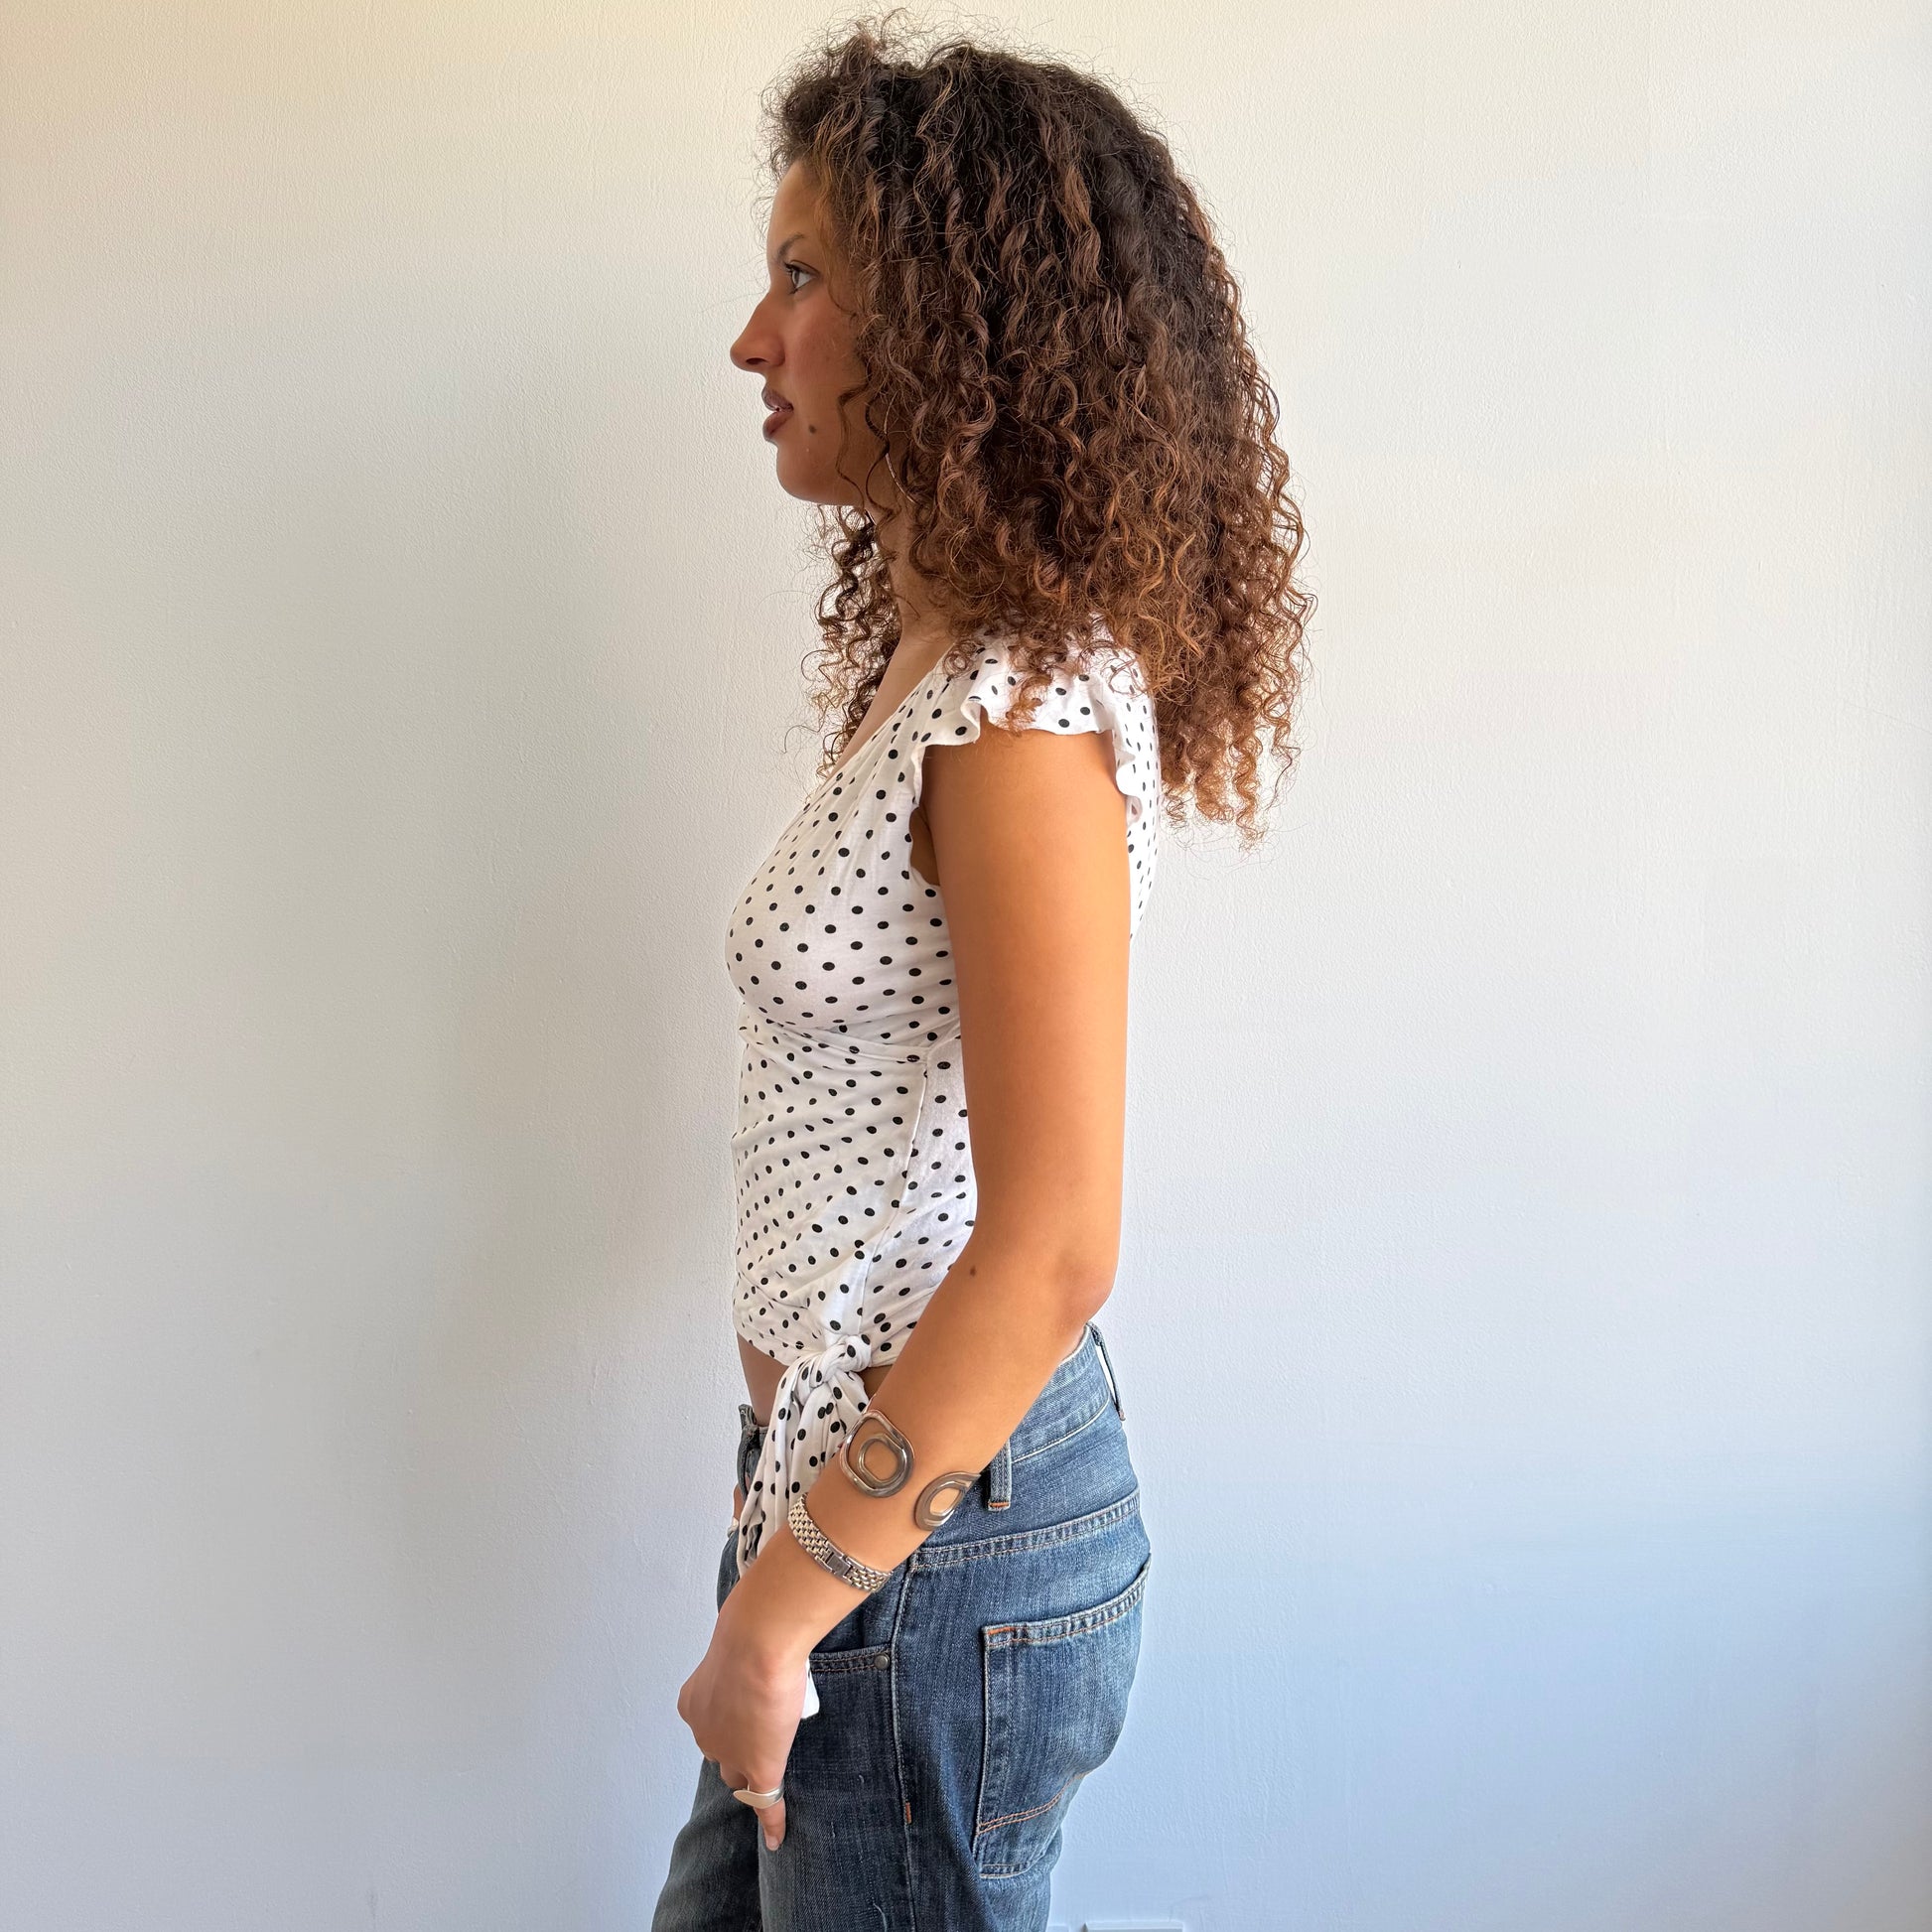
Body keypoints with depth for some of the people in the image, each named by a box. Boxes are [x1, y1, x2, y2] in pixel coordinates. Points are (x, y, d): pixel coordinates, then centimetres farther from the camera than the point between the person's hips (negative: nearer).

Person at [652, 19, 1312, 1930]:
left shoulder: (1026, 707, -21)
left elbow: (1049, 1254, -24)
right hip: (863, 1469, 9)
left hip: (943, 1532, -9)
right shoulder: (928, 660, 7)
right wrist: (788, 1508, 15)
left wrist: (779, 1607, -16)